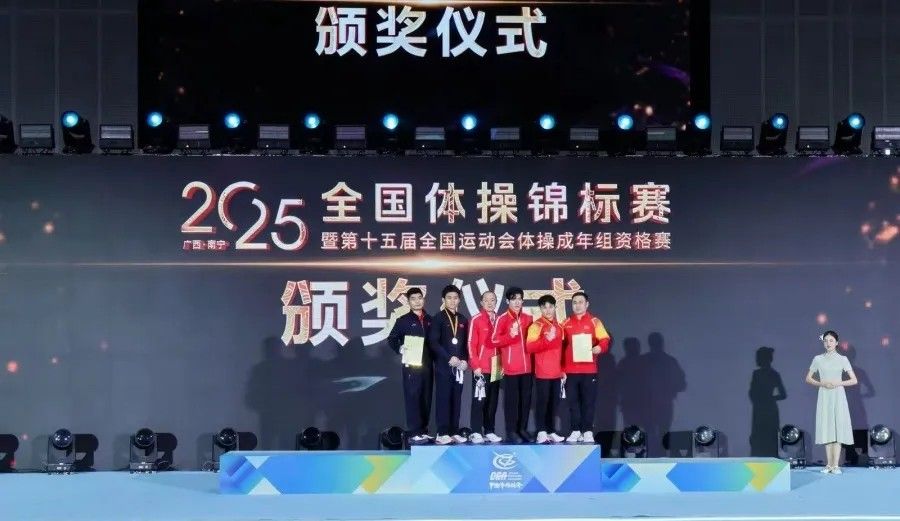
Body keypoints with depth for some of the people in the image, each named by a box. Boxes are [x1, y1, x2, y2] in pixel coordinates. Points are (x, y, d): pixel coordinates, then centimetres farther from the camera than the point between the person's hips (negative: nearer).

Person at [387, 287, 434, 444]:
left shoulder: (430, 320, 13)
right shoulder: (403, 320, 2)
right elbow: (391, 339, 1)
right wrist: (400, 348, -17)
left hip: (427, 365, 4)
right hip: (411, 365, -4)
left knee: (426, 399, 7)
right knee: (412, 398, -6)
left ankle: (423, 431, 16)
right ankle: (414, 433, -5)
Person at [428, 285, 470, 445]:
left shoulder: (463, 320, 14)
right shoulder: (438, 319, 0)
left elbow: (466, 343, 15)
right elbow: (433, 343, -8)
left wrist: (465, 360, -1)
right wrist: (449, 358, -15)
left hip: (459, 366, 4)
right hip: (443, 365, -4)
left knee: (456, 399, 4)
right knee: (443, 399, -6)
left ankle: (454, 433, 7)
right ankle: (442, 433, -7)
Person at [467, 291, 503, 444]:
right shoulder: (476, 320, -4)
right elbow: (471, 344, -7)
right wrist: (475, 365, -13)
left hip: (496, 368, 5)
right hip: (481, 368, -5)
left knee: (493, 401, 8)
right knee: (479, 400, -3)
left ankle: (489, 432, 13)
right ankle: (476, 432, 0)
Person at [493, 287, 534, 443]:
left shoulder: (528, 318, 11)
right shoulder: (502, 319, -4)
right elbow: (495, 341, -9)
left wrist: (532, 358, 10)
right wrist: (510, 335, -22)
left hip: (526, 366, 5)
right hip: (511, 367, -5)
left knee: (526, 398, 7)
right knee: (511, 399, -3)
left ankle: (523, 429, 15)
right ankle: (511, 431, 1)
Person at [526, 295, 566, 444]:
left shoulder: (558, 326, 15)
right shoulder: (536, 326, -6)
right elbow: (530, 347, -18)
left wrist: (562, 370, 20)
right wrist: (547, 339, -27)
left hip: (556, 373, 6)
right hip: (542, 373, -6)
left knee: (554, 402, 8)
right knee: (542, 402, -5)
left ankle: (551, 432, 13)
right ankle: (541, 432, -4)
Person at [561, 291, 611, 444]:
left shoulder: (594, 322, 4)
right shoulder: (566, 323, 9)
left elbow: (605, 340, -4)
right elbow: (560, 346, 8)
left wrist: (600, 347, -28)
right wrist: (561, 369, 2)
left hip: (589, 370, -2)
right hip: (570, 371, 2)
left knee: (588, 401, 0)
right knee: (573, 402, 3)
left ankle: (588, 432, 4)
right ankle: (575, 431, 9)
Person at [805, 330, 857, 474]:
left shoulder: (843, 359, 2)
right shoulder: (818, 359, 5)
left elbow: (854, 380, 1)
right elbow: (808, 378, 10)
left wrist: (838, 383, -12)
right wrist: (821, 383, -7)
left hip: (838, 396, -1)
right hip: (824, 396, 1)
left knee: (838, 429, -6)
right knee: (827, 429, 0)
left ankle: (836, 465, -7)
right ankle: (829, 464, 5)